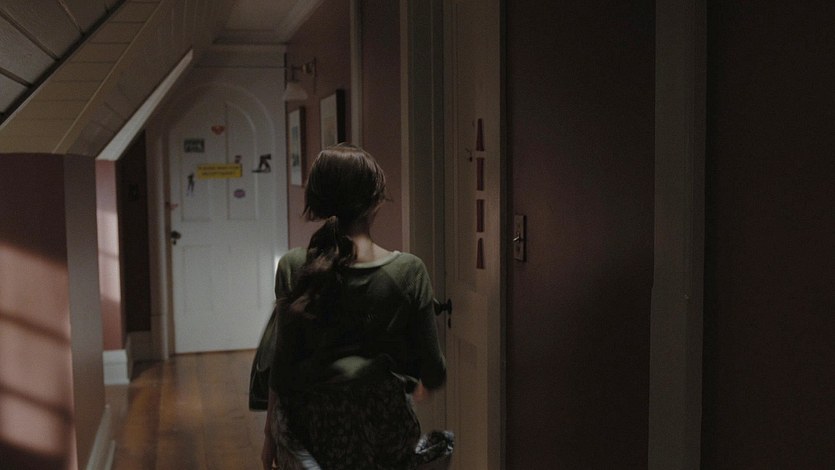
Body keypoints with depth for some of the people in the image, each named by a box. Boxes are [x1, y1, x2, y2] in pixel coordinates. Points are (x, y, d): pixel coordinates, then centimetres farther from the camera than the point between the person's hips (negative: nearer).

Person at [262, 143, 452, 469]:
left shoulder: (293, 269, -10)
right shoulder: (408, 271, -10)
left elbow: (283, 368, -6)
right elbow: (433, 373, -5)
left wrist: (270, 437, 7)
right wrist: (420, 385, 17)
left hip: (315, 434, 0)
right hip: (386, 438, 0)